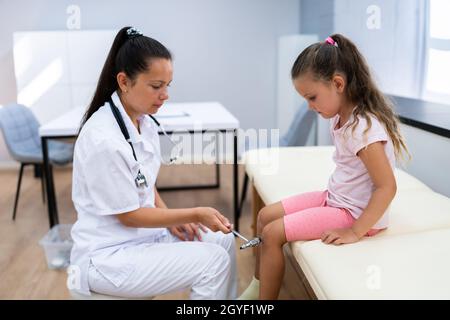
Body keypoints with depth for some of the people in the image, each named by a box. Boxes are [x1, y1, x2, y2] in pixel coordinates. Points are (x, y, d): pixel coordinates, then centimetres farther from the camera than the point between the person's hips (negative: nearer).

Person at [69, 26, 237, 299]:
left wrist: (170, 217, -1)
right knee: (214, 260, -16)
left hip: (143, 230, 8)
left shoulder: (144, 121, -1)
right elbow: (128, 216, -20)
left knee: (223, 240, 5)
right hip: (107, 256, -8)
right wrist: (194, 214, -18)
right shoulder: (104, 140, -27)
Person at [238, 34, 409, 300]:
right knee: (266, 216, 7)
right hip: (335, 199, 9)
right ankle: (257, 289, 20)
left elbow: (387, 187, -26)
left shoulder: (363, 127, -25)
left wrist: (355, 232, -23)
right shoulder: (342, 117, 2)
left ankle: (264, 295, 7)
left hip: (355, 214, -9)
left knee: (273, 233, -13)